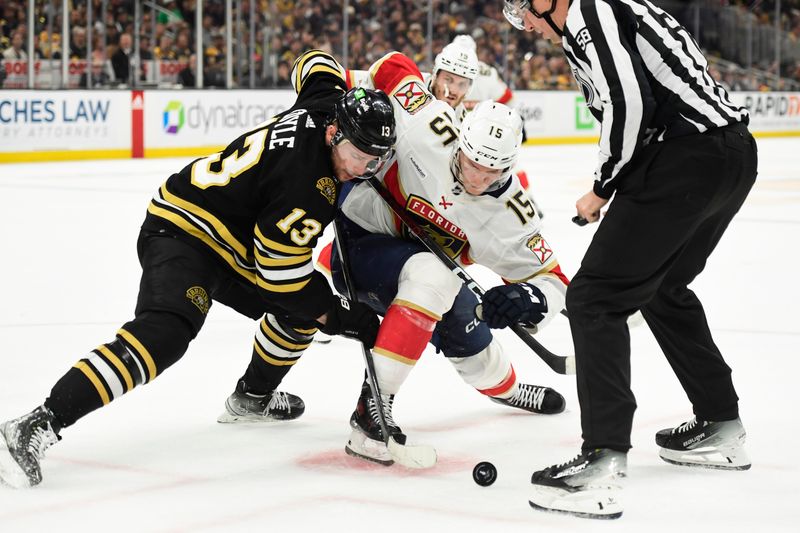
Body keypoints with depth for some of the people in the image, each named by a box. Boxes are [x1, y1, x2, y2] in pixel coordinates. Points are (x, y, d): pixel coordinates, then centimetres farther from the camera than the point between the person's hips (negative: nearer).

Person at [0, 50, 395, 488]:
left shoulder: (327, 104, -3)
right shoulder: (308, 184, -28)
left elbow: (317, 64, 21)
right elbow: (280, 270, -23)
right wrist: (339, 316, -14)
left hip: (224, 241, 11)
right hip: (181, 234, -11)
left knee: (301, 307, 19)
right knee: (165, 332, -32)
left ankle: (252, 396, 42)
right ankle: (37, 427, -39)